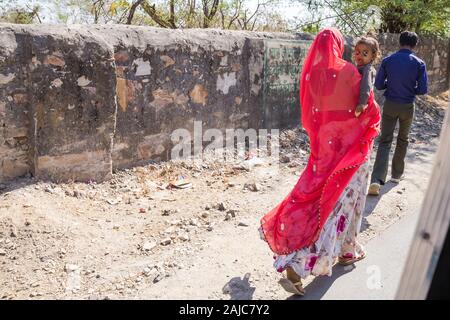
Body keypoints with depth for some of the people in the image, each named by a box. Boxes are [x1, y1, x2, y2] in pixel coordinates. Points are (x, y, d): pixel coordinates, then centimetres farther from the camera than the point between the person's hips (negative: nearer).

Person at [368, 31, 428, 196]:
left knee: (385, 141, 0)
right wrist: (410, 89, 12)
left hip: (390, 105, 0)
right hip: (407, 107, 0)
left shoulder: (387, 60, -4)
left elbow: (378, 85, -3)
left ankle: (377, 179, -15)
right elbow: (423, 89, -7)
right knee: (403, 140, 18)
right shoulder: (419, 63, -6)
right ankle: (396, 174, 30)